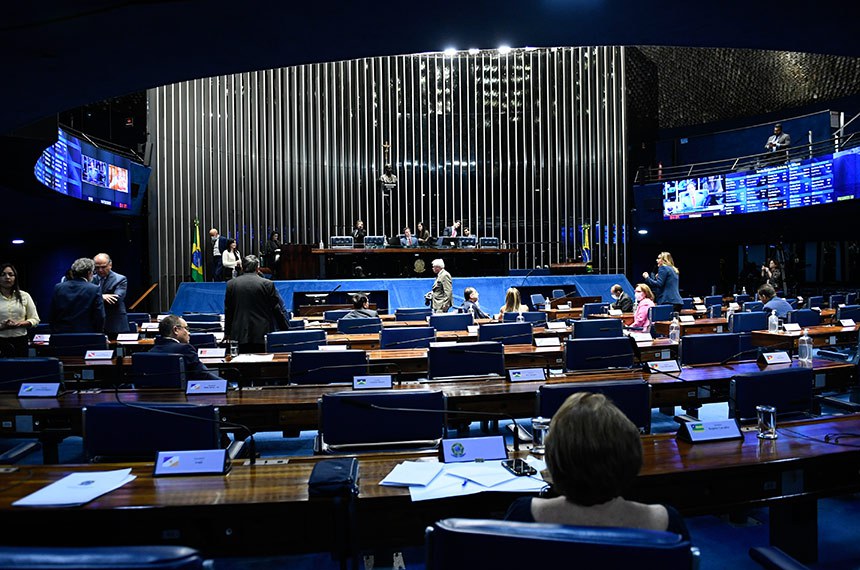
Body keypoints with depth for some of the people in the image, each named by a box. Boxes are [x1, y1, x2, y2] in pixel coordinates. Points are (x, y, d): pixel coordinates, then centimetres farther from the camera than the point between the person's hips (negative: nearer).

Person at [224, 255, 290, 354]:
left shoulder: (231, 284, 4)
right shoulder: (267, 284, -4)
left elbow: (228, 311, 10)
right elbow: (277, 309, -1)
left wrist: (227, 332, 20)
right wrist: (285, 330, 7)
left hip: (240, 335, 2)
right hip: (263, 334, -2)